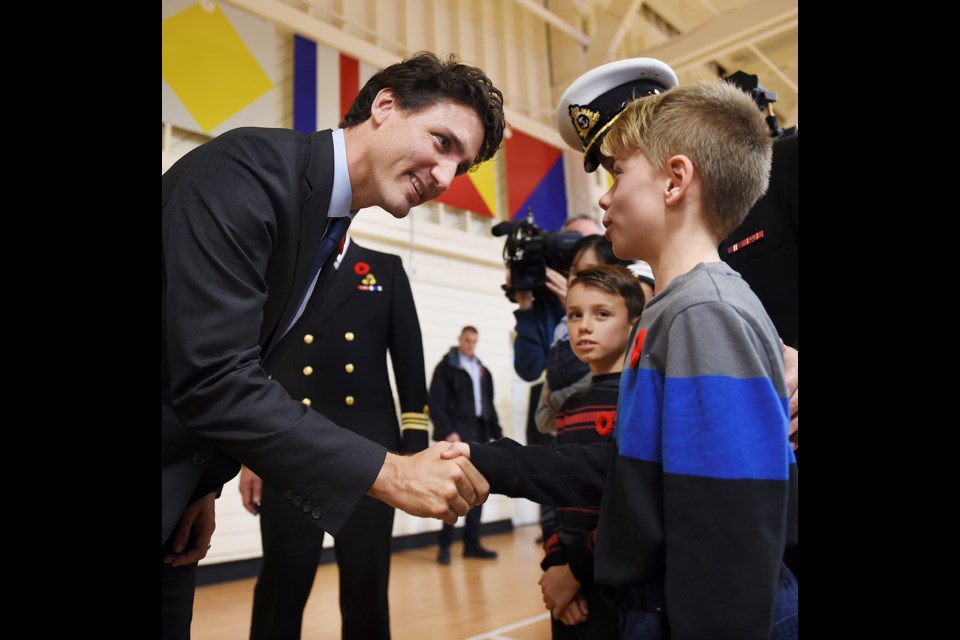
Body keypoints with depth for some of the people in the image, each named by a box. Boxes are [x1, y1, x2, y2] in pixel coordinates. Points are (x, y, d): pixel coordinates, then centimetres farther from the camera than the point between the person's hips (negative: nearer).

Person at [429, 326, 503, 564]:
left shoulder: (483, 371, 17)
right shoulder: (446, 367, 1)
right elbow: (435, 404, -6)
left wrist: (498, 434, 11)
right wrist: (447, 431, -16)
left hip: (479, 435, 6)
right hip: (456, 434, -5)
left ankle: (472, 544, 16)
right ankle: (445, 545, 2)